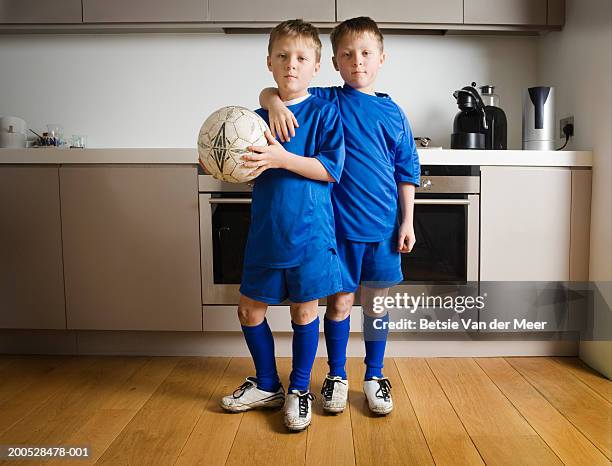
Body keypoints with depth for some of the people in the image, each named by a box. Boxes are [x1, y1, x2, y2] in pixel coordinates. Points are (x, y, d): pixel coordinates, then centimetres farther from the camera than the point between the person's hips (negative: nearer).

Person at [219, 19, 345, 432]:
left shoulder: (324, 112, -4)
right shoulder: (258, 118, 8)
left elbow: (331, 169, -14)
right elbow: (250, 172, 14)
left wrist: (282, 158, -23)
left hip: (309, 231, -4)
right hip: (265, 231, 5)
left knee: (305, 309, 8)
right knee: (249, 309, 11)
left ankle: (299, 390, 29)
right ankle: (266, 385, 33)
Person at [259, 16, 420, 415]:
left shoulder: (393, 113, 6)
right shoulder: (325, 102, 1)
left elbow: (407, 171, 8)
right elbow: (267, 93, 0)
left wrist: (407, 222, 3)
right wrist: (275, 102, -23)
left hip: (383, 227, 2)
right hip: (339, 225, -2)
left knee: (375, 303, 11)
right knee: (340, 302, 8)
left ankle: (374, 376, 29)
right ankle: (337, 376, 27)